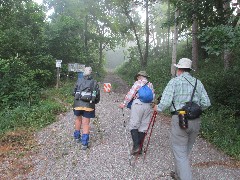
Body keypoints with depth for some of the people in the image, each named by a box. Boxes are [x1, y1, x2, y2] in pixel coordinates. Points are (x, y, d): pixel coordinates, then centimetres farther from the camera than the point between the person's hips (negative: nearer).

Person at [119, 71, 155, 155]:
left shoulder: (138, 83, 2)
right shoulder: (150, 85, 17)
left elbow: (130, 94, -3)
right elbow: (153, 96, 11)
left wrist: (124, 104, 2)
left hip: (138, 105, -5)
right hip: (148, 106, 5)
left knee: (133, 125, -1)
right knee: (143, 127, 8)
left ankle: (136, 146, -12)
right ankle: (139, 147, 12)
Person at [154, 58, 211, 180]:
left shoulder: (174, 81, -5)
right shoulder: (198, 82, 9)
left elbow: (165, 102, -13)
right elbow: (206, 103, 5)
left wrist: (157, 108, 7)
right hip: (196, 121, 6)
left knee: (180, 152, 3)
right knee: (186, 151, 21)